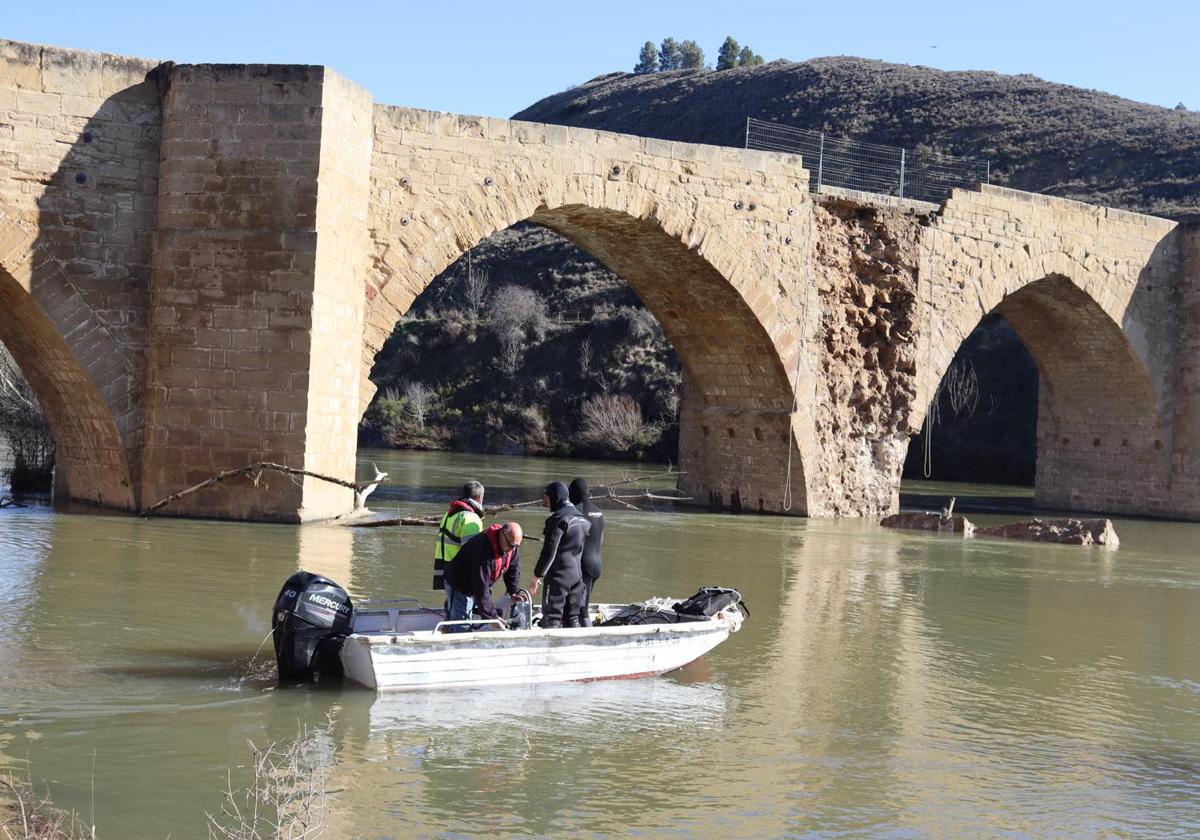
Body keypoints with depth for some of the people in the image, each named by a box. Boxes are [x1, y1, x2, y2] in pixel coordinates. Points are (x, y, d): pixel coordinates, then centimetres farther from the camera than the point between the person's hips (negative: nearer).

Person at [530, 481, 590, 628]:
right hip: (577, 575, 8)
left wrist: (537, 576, -11)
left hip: (558, 576, -8)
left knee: (551, 619, -5)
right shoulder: (581, 518, 12)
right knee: (572, 618, 13)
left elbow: (549, 551, -17)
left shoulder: (558, 519, -14)